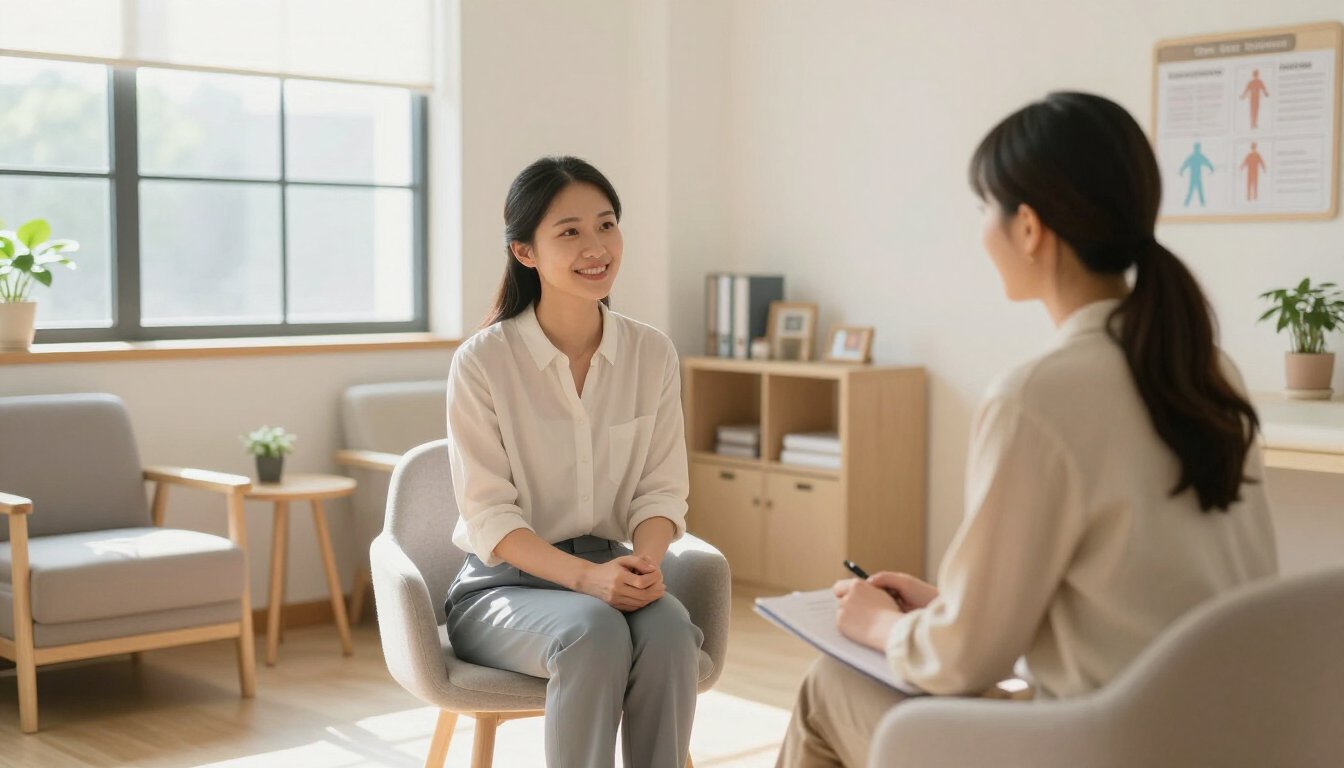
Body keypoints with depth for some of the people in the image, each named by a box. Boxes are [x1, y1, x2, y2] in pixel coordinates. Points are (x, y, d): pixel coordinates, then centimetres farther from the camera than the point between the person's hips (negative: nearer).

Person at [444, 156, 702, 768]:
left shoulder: (653, 355, 2)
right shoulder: (482, 362, -10)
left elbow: (661, 490, 3)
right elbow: (490, 515, -12)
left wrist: (645, 563, -19)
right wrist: (586, 577, -26)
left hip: (609, 574, 3)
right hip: (502, 584, -3)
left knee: (669, 626, -30)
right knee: (594, 630, -34)